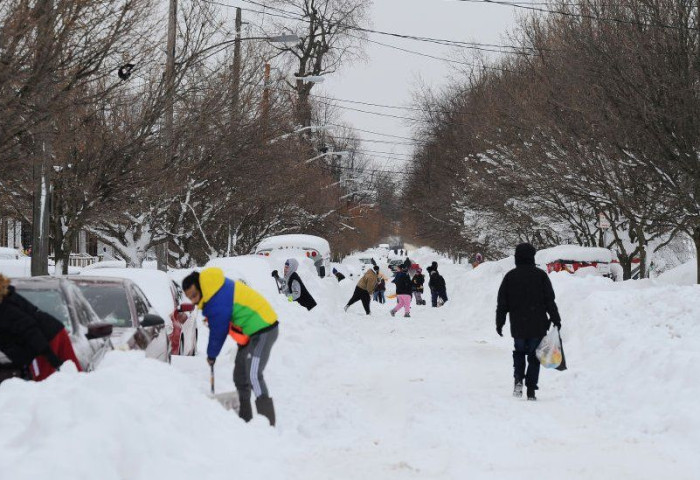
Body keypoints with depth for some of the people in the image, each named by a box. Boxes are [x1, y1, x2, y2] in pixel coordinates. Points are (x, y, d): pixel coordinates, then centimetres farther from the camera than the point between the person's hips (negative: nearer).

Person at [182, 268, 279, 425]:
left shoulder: (218, 300, -27)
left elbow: (218, 331, -15)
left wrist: (212, 355, 1)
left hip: (263, 331, -11)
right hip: (250, 332, 11)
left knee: (253, 375, -22)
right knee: (240, 376, 17)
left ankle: (268, 423, -26)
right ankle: (245, 418, 29)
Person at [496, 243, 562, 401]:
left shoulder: (510, 276, 0)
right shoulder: (540, 275, -4)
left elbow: (502, 303, 3)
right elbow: (550, 300, -2)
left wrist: (499, 323, 11)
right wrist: (556, 319, 7)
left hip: (518, 326, 1)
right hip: (538, 326, -1)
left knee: (519, 352, 19)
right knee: (534, 356, 7)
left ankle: (518, 379, -3)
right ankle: (531, 390, 1)